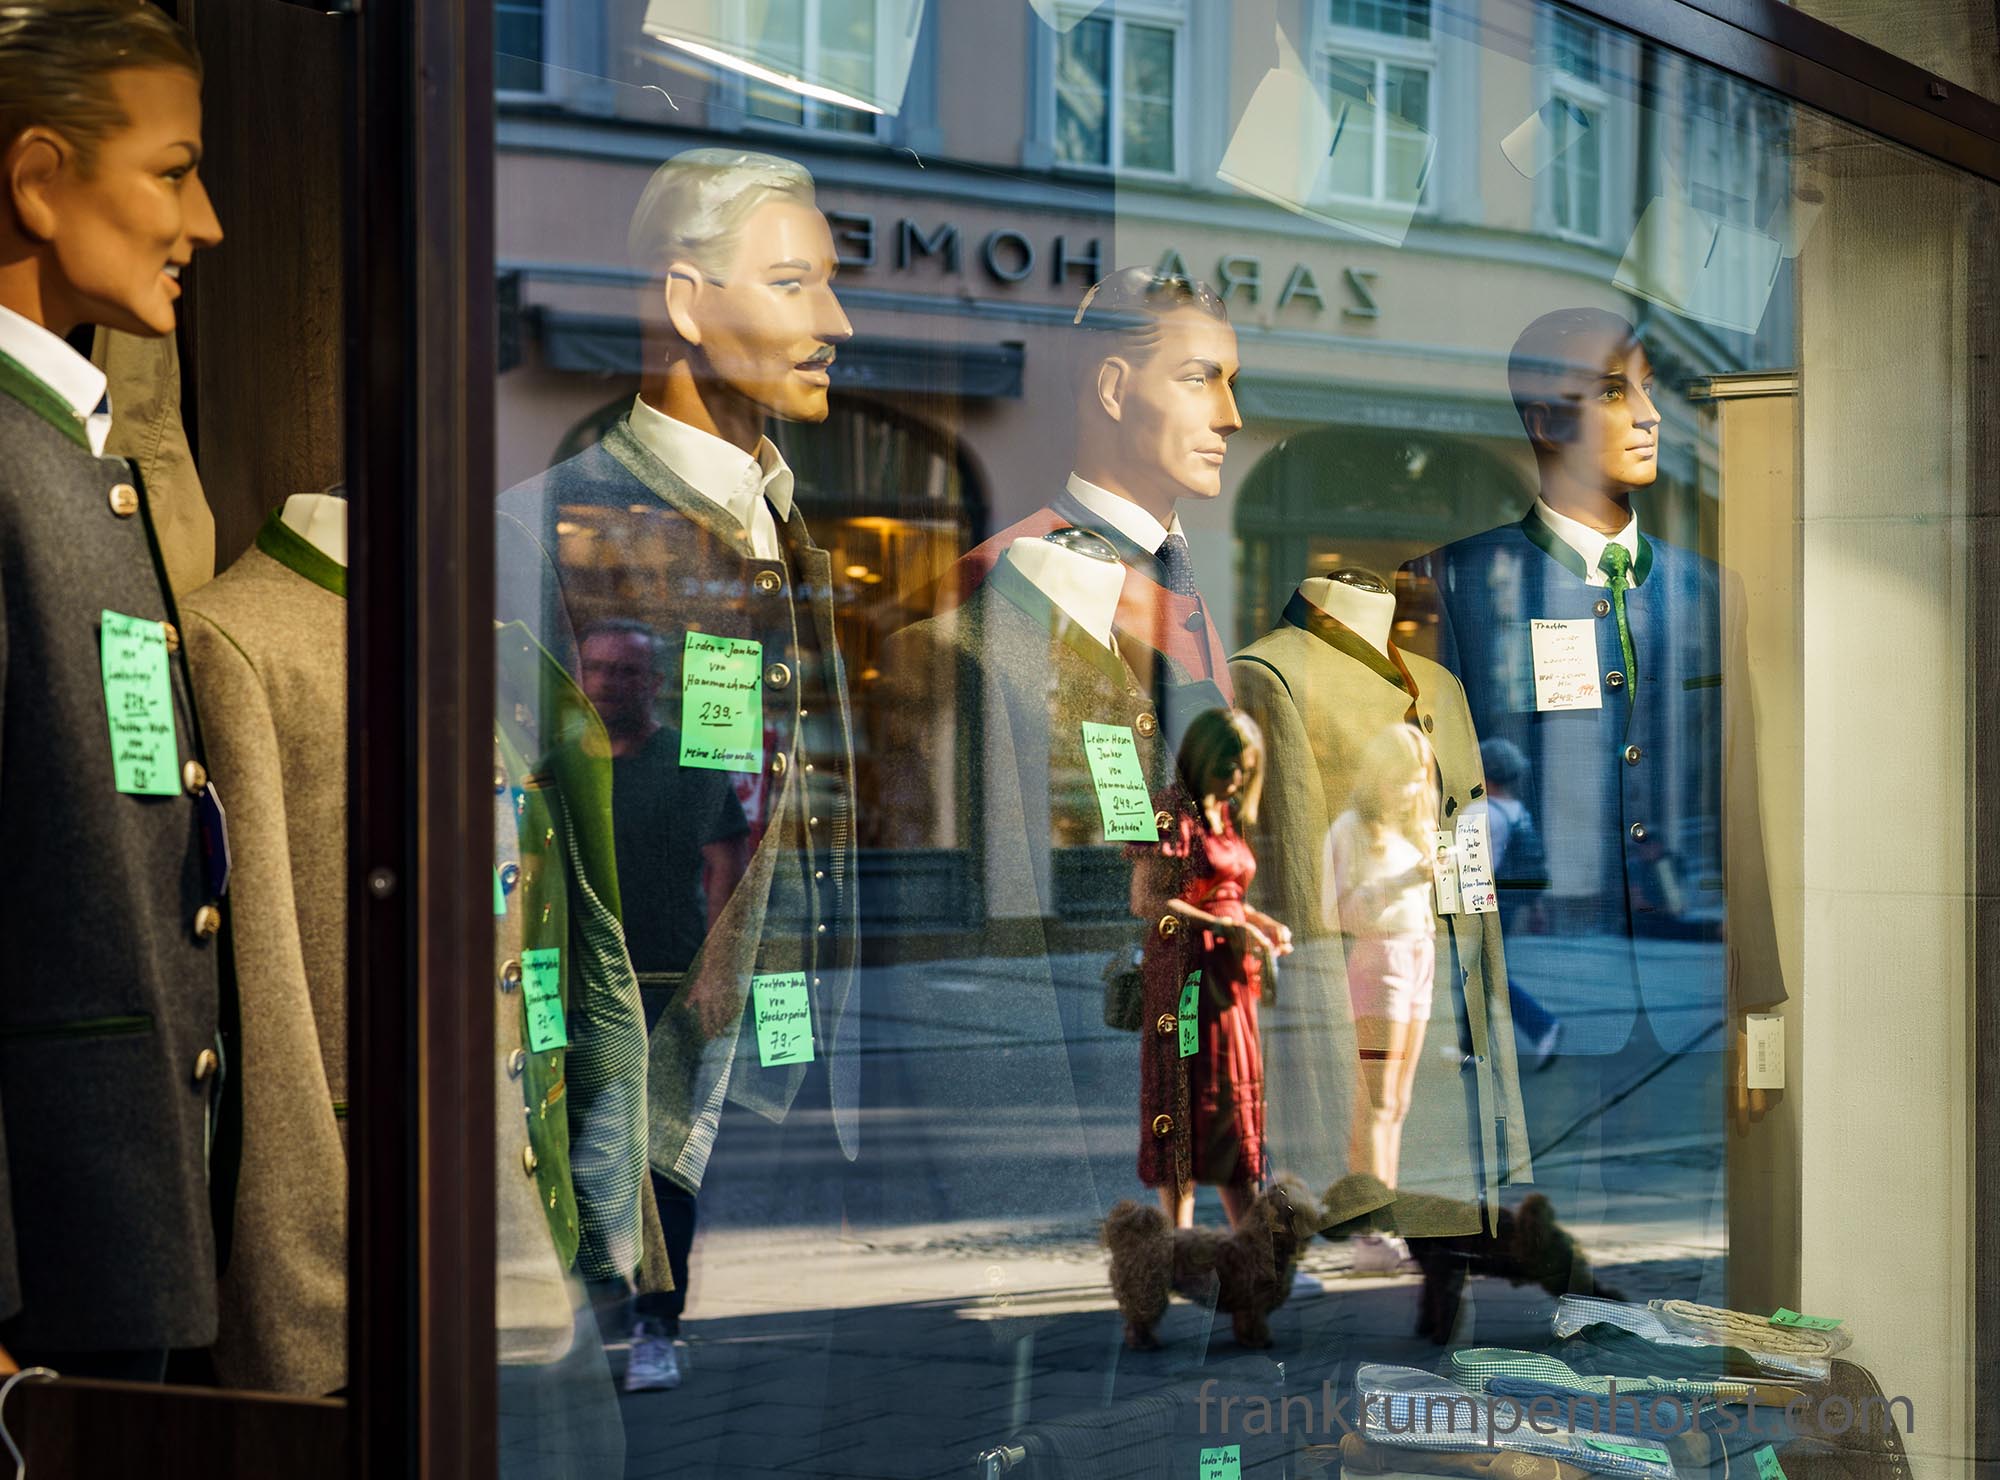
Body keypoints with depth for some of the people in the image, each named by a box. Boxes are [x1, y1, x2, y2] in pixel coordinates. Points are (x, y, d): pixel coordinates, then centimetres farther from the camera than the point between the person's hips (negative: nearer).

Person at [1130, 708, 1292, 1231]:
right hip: (1185, 970, -9)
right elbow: (1147, 901, -18)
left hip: (1229, 975, 9)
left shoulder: (1225, 816, 16)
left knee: (1237, 1100, 9)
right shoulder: (1172, 815, -10)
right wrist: (1225, 927, -22)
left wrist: (1263, 923, 6)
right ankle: (1181, 1239, -2)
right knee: (1187, 1102, -6)